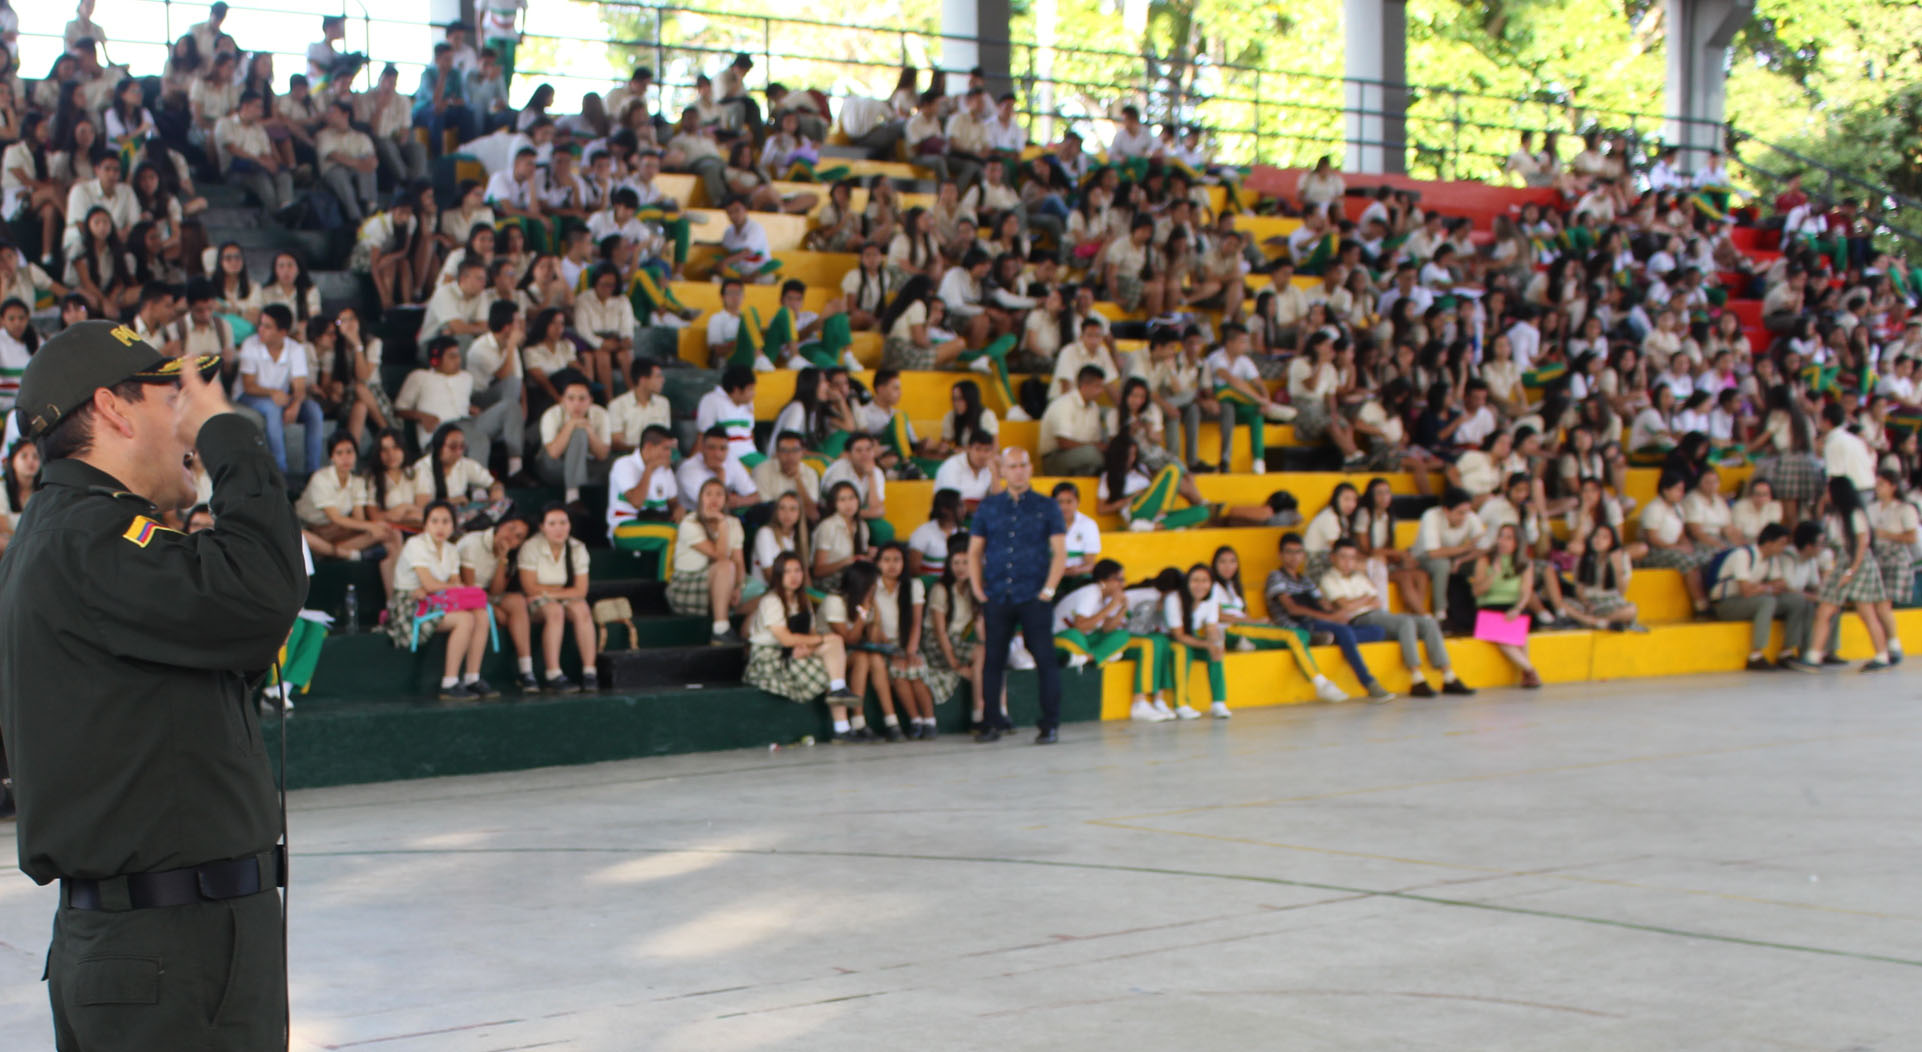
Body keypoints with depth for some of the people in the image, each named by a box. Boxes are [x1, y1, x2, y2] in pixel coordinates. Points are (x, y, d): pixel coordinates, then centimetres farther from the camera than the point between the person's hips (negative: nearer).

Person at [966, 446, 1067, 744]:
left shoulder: (1046, 507, 5)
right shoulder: (988, 508, 11)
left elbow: (1060, 552, 2)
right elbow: (974, 552, 13)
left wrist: (1048, 589, -8)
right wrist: (978, 590, 2)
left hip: (1033, 597, -2)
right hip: (996, 597, 2)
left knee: (1045, 660, -6)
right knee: (993, 660, 4)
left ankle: (1050, 725, -1)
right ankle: (990, 723, 11)